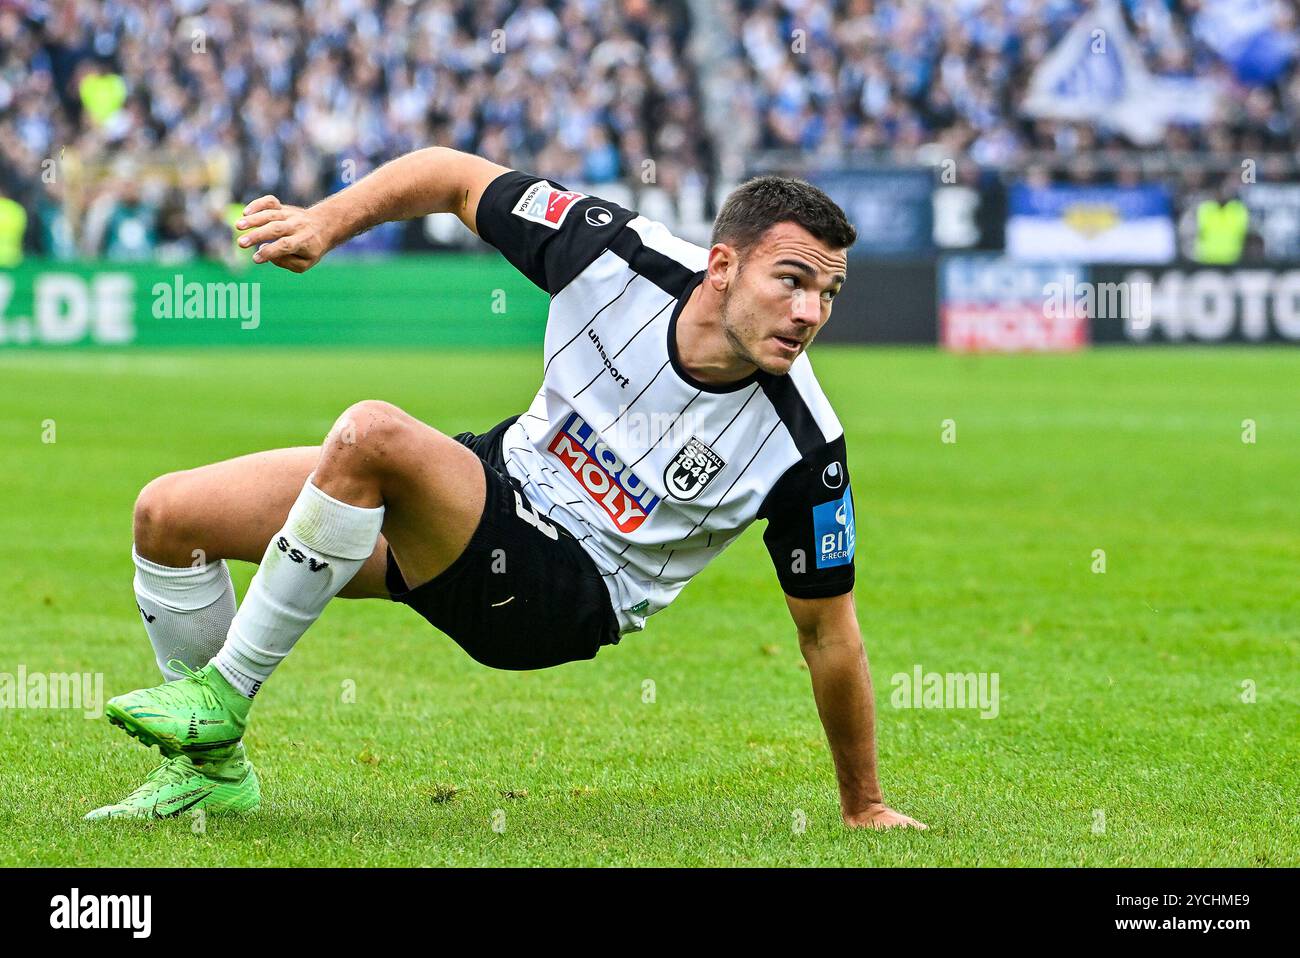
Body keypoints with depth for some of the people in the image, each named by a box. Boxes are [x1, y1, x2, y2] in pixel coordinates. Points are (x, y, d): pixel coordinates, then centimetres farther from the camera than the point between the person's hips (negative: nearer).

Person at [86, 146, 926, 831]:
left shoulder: (803, 448, -22)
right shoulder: (618, 252, -17)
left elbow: (828, 631, -10)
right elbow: (457, 177, -1)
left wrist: (865, 808, -4)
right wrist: (325, 220, -14)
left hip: (568, 593, -5)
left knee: (371, 432, -33)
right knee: (167, 514, -1)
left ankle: (224, 695, -18)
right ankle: (213, 768, 19)